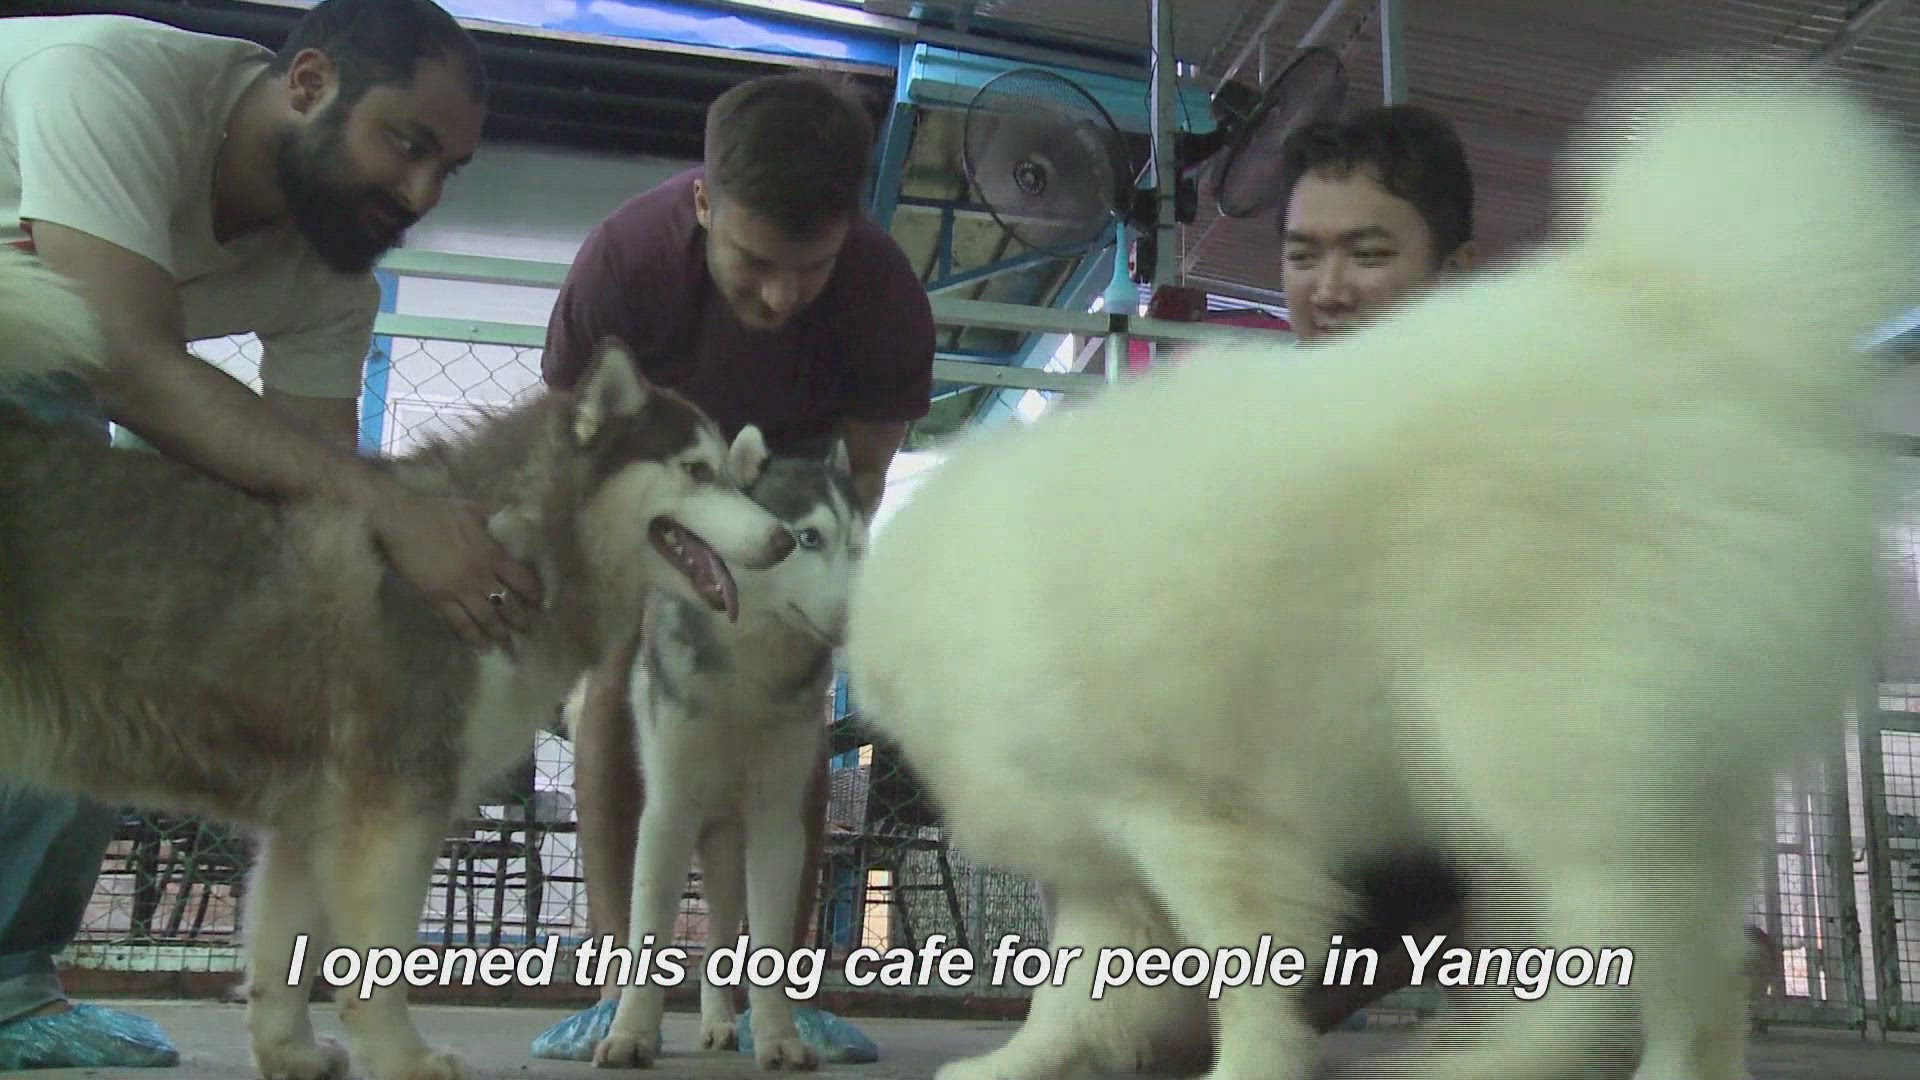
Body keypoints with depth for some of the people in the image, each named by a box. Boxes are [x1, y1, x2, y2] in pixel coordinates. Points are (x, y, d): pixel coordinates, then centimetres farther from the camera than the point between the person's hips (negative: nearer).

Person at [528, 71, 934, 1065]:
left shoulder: (887, 297, -32)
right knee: (617, 679, -14)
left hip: (792, 477, 1)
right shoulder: (621, 261, -36)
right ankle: (618, 984, -13)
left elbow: (863, 469, -18)